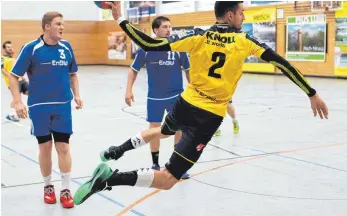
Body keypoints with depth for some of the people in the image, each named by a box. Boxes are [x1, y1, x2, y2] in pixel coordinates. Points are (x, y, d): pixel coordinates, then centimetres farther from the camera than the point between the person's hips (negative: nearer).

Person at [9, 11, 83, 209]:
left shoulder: (66, 47, 2)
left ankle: (66, 190, 11)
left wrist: (77, 95, 5)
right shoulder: (31, 48, -9)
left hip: (63, 105, 2)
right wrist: (18, 102, -14)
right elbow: (13, 76, -5)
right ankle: (48, 186, 27)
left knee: (63, 147, 1)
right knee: (45, 147, 7)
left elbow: (73, 74, 15)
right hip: (39, 106, -2)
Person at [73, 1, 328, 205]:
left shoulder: (199, 37, -1)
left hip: (186, 103, 5)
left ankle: (118, 150, 34)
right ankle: (111, 177, -22)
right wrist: (312, 94, 5)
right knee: (167, 179, -3)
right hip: (210, 116, -4)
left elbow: (150, 45, -8)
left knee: (164, 131, 43)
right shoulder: (244, 41, -5)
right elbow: (281, 62, -2)